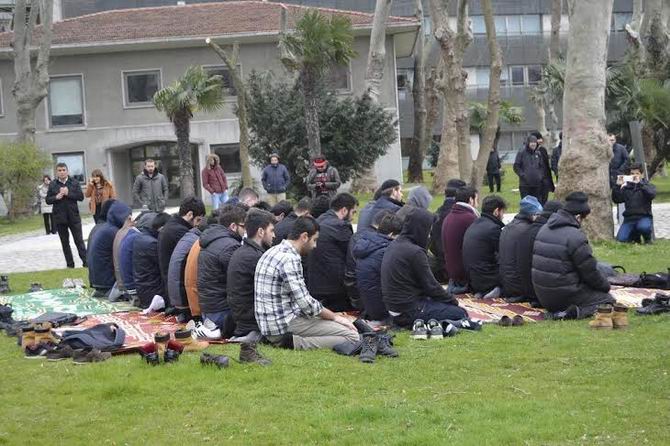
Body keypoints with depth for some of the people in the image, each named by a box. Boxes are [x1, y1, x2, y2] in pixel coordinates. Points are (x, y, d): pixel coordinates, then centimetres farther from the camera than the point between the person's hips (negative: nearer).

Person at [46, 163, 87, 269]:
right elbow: (47, 200, 3)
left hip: (74, 216, -2)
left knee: (79, 240, -2)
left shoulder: (74, 183, 2)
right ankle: (70, 264, 14)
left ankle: (86, 262, -1)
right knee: (64, 242, 8)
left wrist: (68, 193, -16)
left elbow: (81, 196, -6)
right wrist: (56, 197, -16)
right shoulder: (52, 185, 4)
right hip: (59, 217, 2)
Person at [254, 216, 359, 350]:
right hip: (285, 325, -10)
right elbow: (306, 303, -20)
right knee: (352, 335, -13)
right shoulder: (289, 259, -17)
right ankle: (296, 343, -15)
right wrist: (335, 317, -5)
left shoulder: (274, 252, 14)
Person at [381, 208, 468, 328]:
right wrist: (452, 300, 3)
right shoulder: (415, 252, -19)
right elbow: (430, 285, -13)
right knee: (460, 314, -6)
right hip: (410, 311, -9)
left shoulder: (393, 246, 10)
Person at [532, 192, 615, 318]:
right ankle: (579, 312, -19)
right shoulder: (575, 237, -18)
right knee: (607, 299, 3)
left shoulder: (544, 229, 8)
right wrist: (606, 286, 6)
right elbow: (590, 272, -13)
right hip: (564, 296, -8)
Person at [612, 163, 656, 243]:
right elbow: (616, 200, 3)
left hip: (644, 217, -3)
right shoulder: (626, 188, 13)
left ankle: (647, 239, -3)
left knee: (643, 227, -37)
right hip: (629, 218, 3)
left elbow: (652, 194, -16)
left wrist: (639, 183, -24)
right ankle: (635, 236, 17)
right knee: (621, 239, -17)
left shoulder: (647, 185, 6)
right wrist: (618, 186, -10)